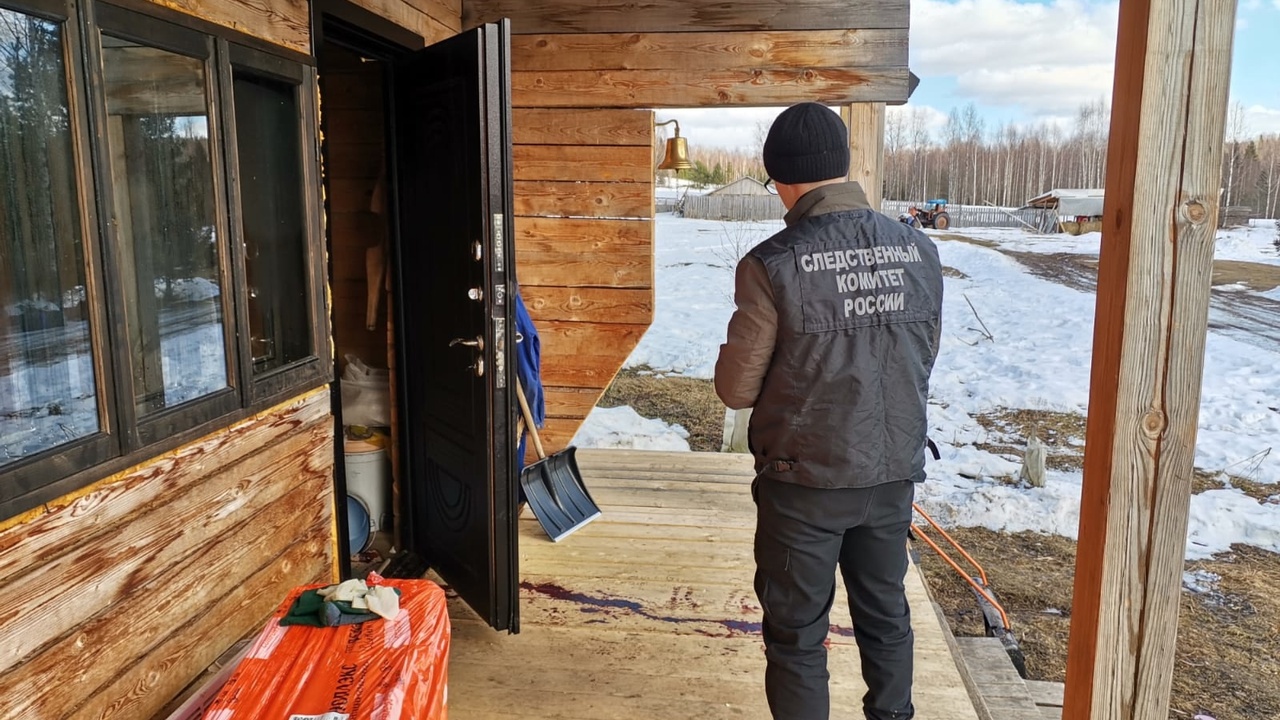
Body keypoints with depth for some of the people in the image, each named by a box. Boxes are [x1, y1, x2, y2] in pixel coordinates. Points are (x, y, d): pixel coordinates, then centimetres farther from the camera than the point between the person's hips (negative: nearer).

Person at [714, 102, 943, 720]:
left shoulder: (772, 265, -19)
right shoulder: (919, 251, -4)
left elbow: (736, 389, -12)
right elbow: (923, 361, 7)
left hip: (804, 482, -5)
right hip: (895, 473, 5)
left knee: (797, 634, 12)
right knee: (886, 616, 24)